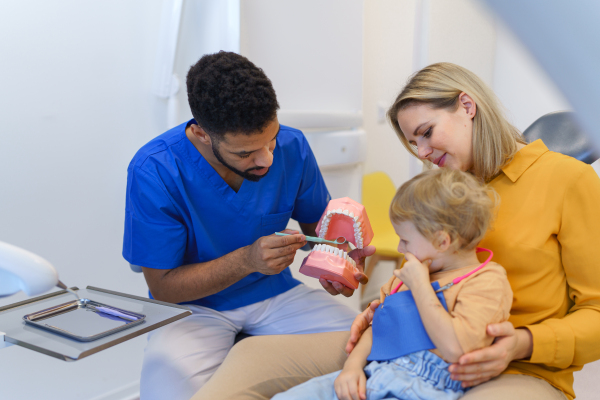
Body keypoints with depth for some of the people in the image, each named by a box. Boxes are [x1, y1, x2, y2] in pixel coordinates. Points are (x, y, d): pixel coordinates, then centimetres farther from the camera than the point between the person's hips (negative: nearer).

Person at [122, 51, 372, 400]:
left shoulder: (292, 146, -11)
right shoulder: (154, 172, -21)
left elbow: (317, 222, 8)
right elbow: (162, 285, -15)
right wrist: (247, 260, -30)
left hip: (276, 293, 3)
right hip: (194, 306, -2)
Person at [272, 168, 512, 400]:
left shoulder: (488, 283, -5)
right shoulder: (409, 275, 22)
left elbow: (454, 348, -19)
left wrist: (420, 285, -12)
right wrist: (352, 365, 5)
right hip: (366, 376, 8)